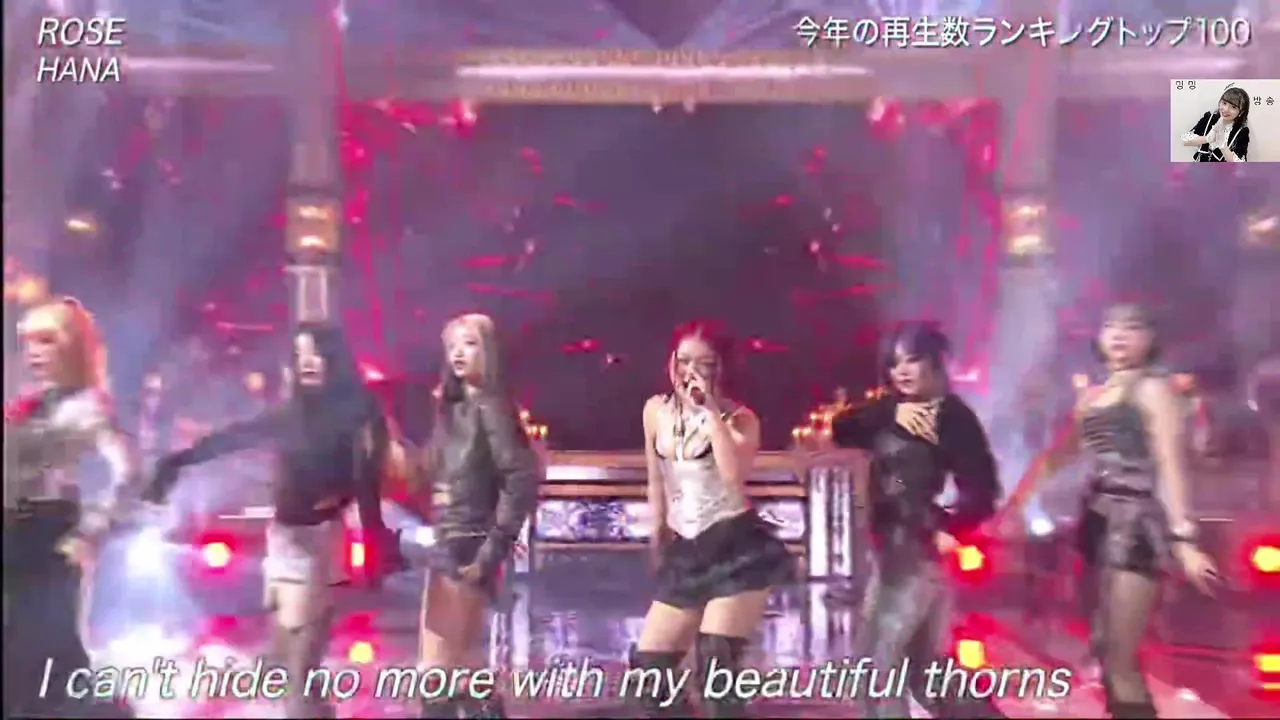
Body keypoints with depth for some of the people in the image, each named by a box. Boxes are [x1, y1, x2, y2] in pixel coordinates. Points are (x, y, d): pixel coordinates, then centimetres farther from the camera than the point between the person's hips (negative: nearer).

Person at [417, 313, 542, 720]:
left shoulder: (489, 407, -11)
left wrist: (492, 551, -20)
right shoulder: (453, 408, 14)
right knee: (453, 666, 16)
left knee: (437, 670, -2)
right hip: (445, 547, 9)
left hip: (467, 550, -9)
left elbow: (522, 479, -21)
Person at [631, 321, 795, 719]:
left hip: (738, 548, -5)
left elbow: (734, 476, -27)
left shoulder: (739, 417, -7)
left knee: (715, 667, -10)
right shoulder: (655, 411, 5)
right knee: (648, 666, 4)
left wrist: (711, 412, -24)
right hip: (687, 553, 6)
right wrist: (658, 543, 22)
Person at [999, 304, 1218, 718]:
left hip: (1137, 525, -7)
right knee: (1103, 649, 11)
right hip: (1100, 521, 7)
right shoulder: (1092, 396, 16)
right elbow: (1057, 456, 25)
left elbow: (1170, 466, -12)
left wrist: (1182, 538, -22)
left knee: (1119, 660, -9)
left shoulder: (1153, 388, -2)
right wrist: (1014, 502, 26)